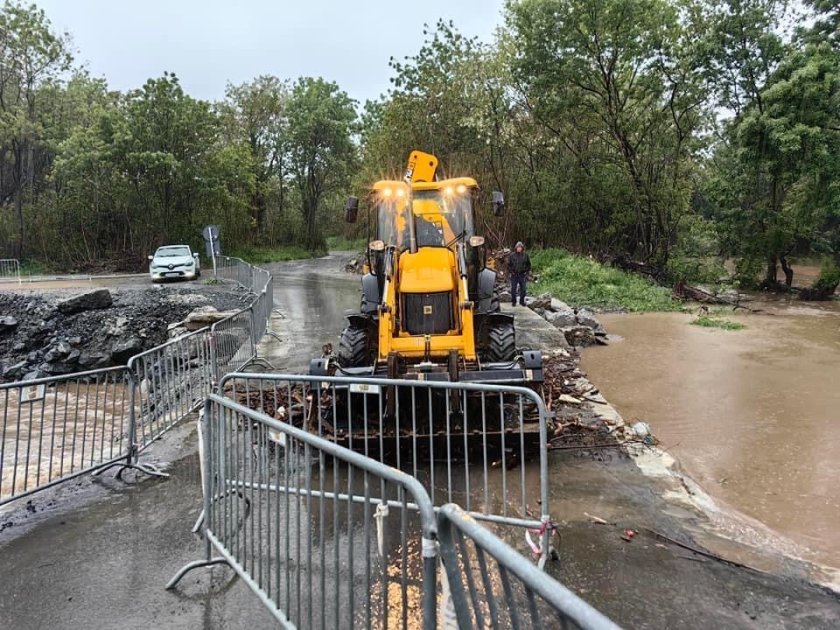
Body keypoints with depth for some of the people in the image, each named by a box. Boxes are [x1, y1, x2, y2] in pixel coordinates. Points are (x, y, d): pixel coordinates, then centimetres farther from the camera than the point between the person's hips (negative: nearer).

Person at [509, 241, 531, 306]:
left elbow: (528, 264, 11)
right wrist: (511, 271, -3)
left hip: (522, 275, 1)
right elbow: (508, 264, 5)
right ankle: (514, 301, 14)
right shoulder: (512, 255, -1)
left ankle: (522, 301, 20)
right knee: (513, 289, 2)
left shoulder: (525, 255, 2)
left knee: (523, 289, 7)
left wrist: (526, 271, 2)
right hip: (514, 275, -1)